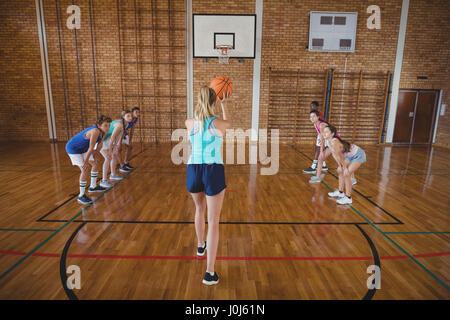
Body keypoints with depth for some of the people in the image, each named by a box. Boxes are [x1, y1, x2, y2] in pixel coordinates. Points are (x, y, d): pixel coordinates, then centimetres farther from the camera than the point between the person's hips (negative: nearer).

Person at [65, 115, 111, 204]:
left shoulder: (103, 131, -9)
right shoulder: (95, 131, -35)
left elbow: (100, 144, 2)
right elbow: (91, 148, -31)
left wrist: (96, 154, -3)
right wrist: (86, 161, -26)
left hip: (83, 149, 10)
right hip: (73, 149, -9)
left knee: (96, 163, 15)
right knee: (85, 170, -16)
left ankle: (93, 187, 33)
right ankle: (81, 196, -4)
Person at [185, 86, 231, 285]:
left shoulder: (189, 123, 0)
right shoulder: (219, 124, -6)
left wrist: (205, 99, 30)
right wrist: (224, 104, 30)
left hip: (193, 171, 3)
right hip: (213, 172, -3)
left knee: (199, 209, 29)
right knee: (213, 221, 3)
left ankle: (200, 246, 51)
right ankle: (210, 272, 4)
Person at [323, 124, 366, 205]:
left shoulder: (334, 142, -31)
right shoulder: (329, 141, -3)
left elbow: (339, 156, -23)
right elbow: (334, 155, 4)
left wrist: (345, 167, -13)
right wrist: (340, 166, 5)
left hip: (358, 155, -10)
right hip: (350, 156, 10)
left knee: (346, 174, -15)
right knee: (340, 171, 15)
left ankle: (348, 198, -3)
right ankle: (340, 192, 30)